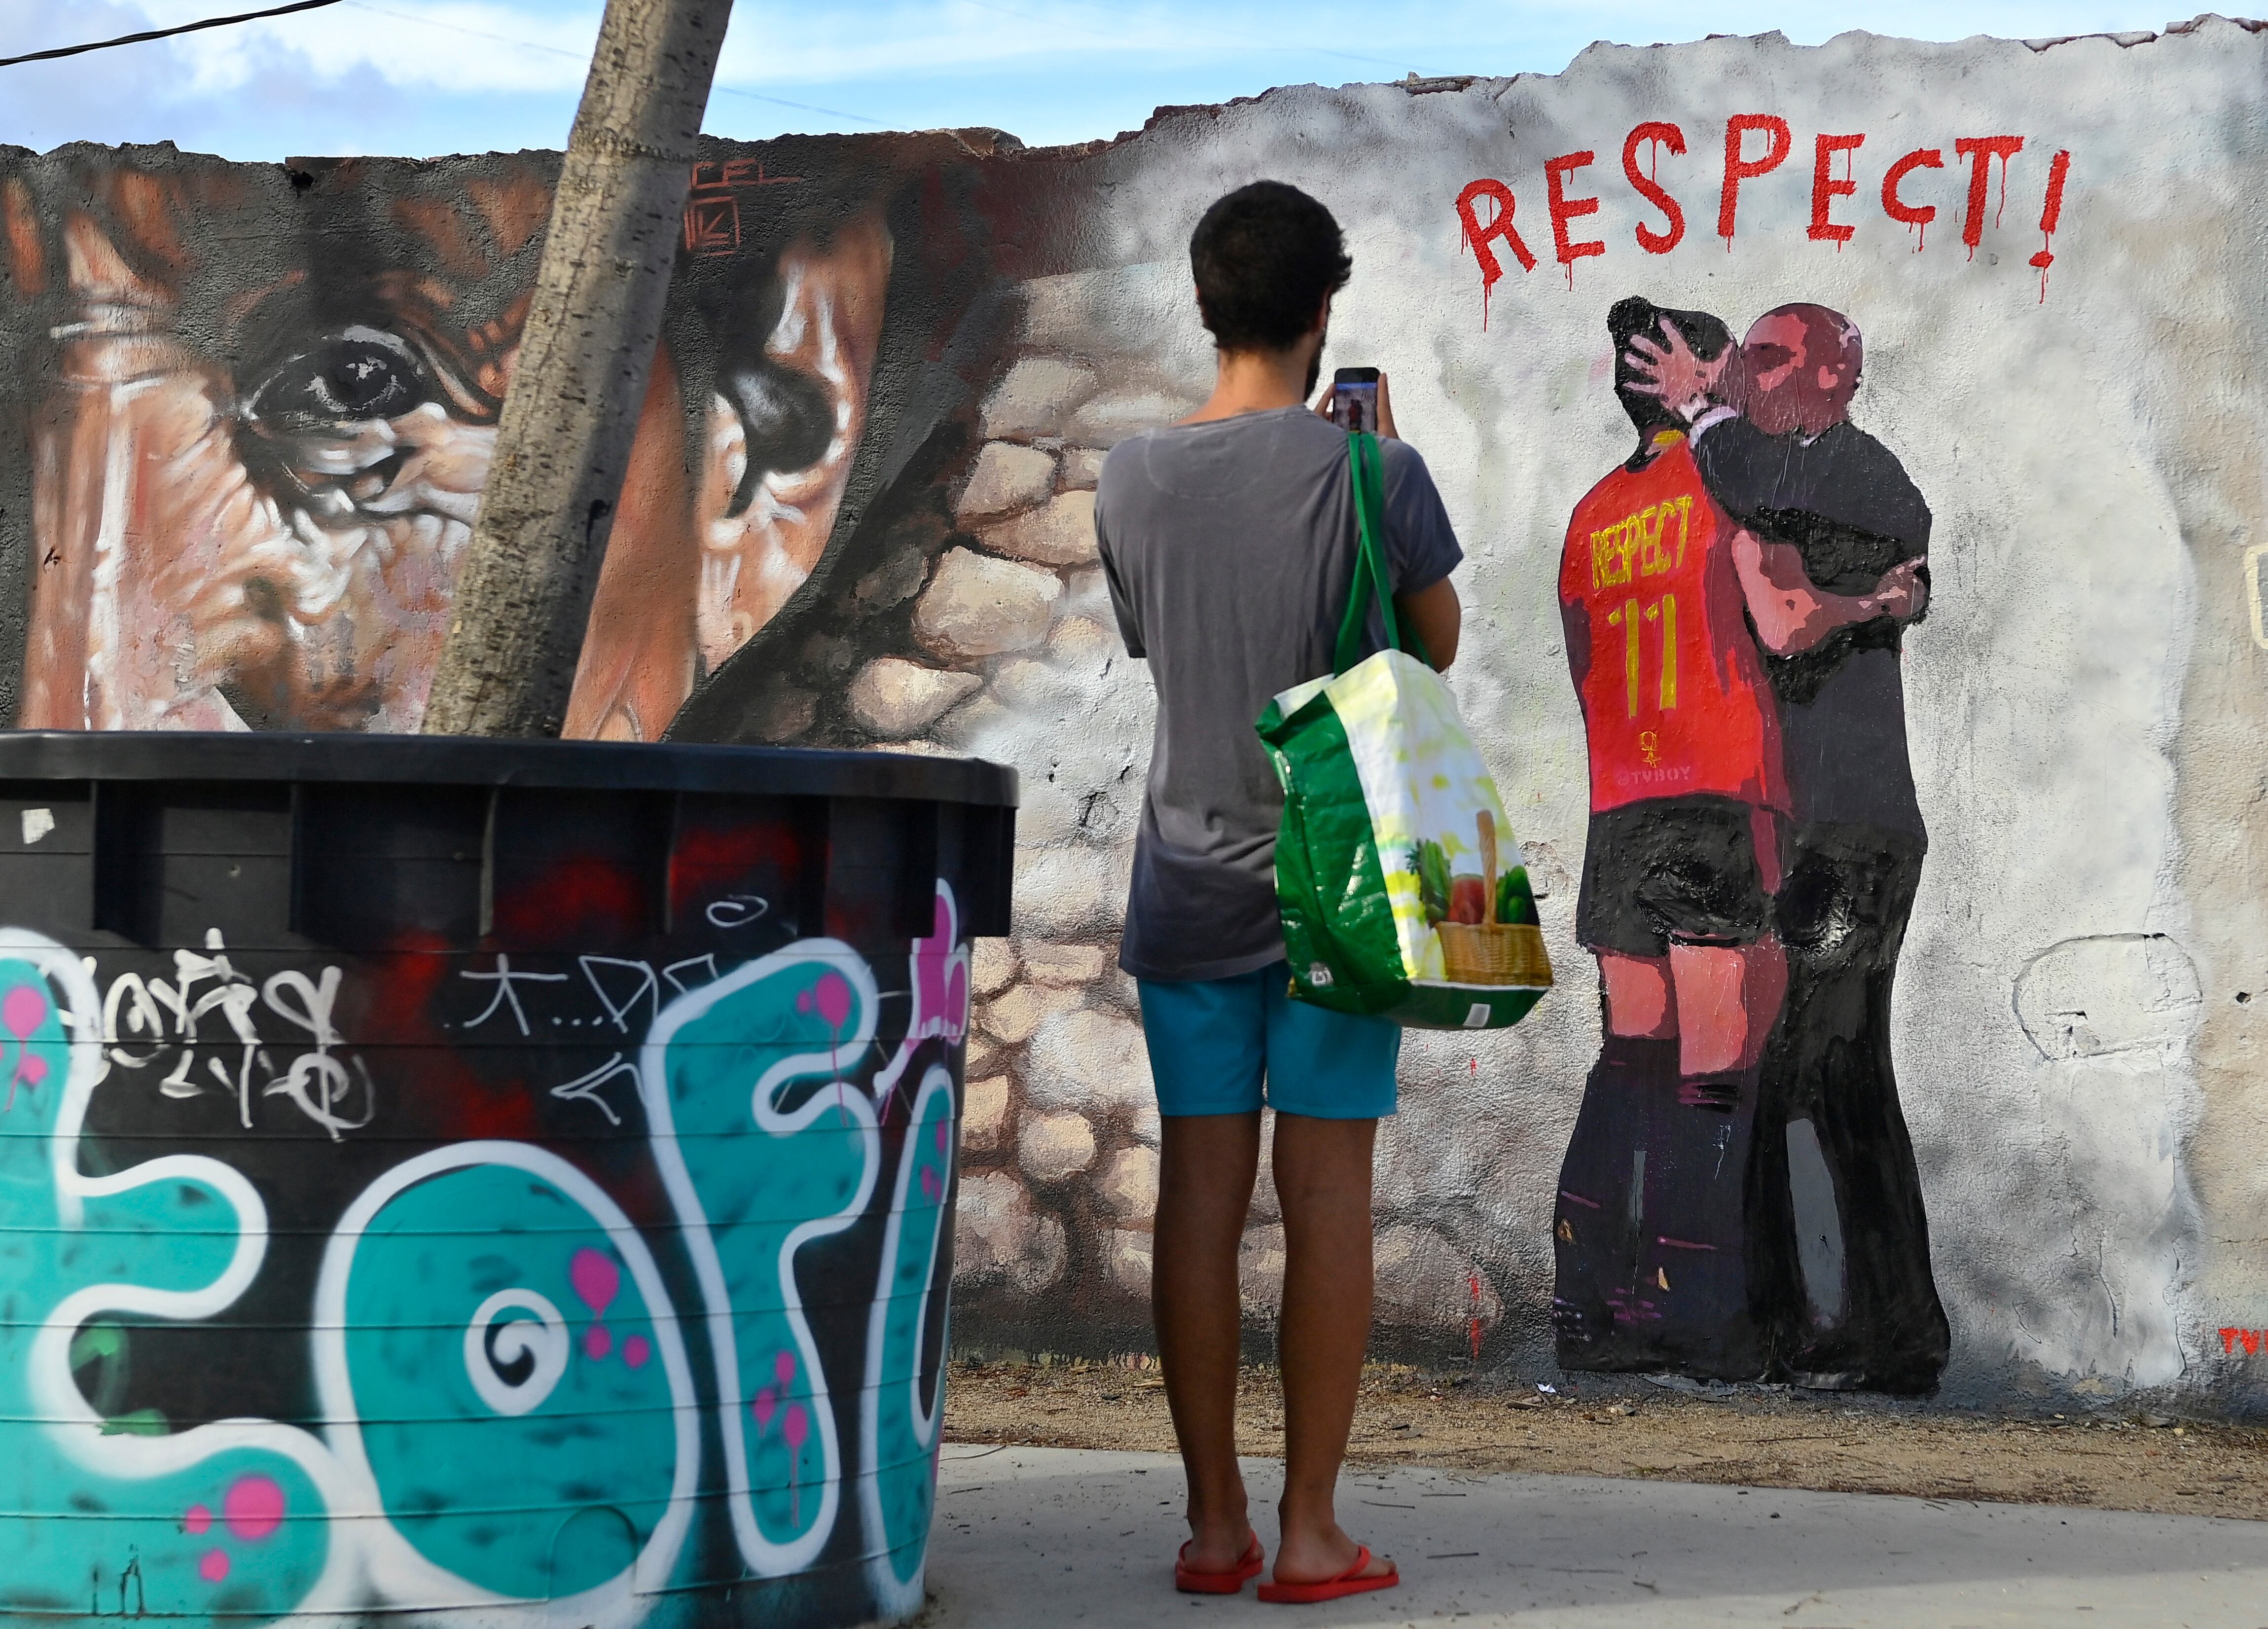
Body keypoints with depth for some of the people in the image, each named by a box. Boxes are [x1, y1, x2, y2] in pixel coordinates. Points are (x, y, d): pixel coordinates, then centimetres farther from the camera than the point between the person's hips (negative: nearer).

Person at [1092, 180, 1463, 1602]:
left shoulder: (1135, 482, 0)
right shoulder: (1370, 470, -10)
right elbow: (1439, 641, 4)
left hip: (1188, 885, 3)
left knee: (1202, 1191, 5)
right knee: (1328, 1194, 0)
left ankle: (1215, 1522, 8)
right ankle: (1311, 1529, 2)